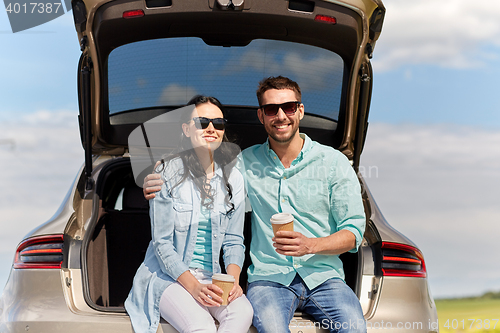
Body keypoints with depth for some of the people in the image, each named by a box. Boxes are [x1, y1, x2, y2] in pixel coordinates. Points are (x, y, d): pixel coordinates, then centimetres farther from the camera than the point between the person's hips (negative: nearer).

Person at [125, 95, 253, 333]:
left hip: (211, 278, 4)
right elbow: (162, 242, -8)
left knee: (243, 312, -28)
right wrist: (193, 286, -20)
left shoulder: (233, 179, 6)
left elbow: (234, 241, 8)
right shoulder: (168, 174, -6)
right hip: (167, 276, -4)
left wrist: (233, 278, -13)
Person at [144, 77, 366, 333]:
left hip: (323, 276, 0)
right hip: (269, 278, 0)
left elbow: (354, 231, 4)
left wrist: (311, 245, -15)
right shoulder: (247, 163, 10)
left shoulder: (333, 161, 6)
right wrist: (159, 188, -3)